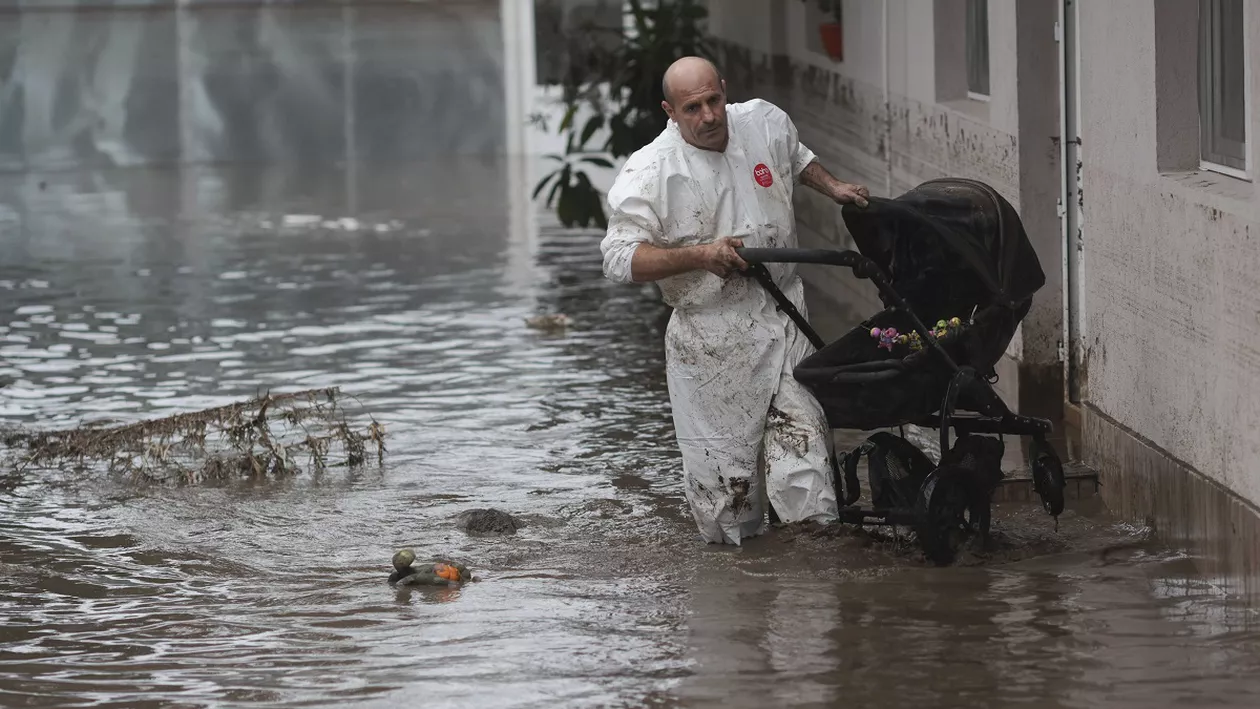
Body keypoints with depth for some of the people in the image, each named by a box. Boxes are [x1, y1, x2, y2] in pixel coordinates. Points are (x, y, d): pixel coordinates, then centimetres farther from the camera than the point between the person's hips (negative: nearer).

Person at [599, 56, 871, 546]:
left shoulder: (766, 123, 4)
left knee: (801, 433, -7)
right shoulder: (649, 173, -13)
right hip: (712, 335, -4)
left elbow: (796, 158, 29)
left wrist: (832, 188, 15)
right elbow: (620, 260, -17)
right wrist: (699, 256, -24)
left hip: (783, 318, 4)